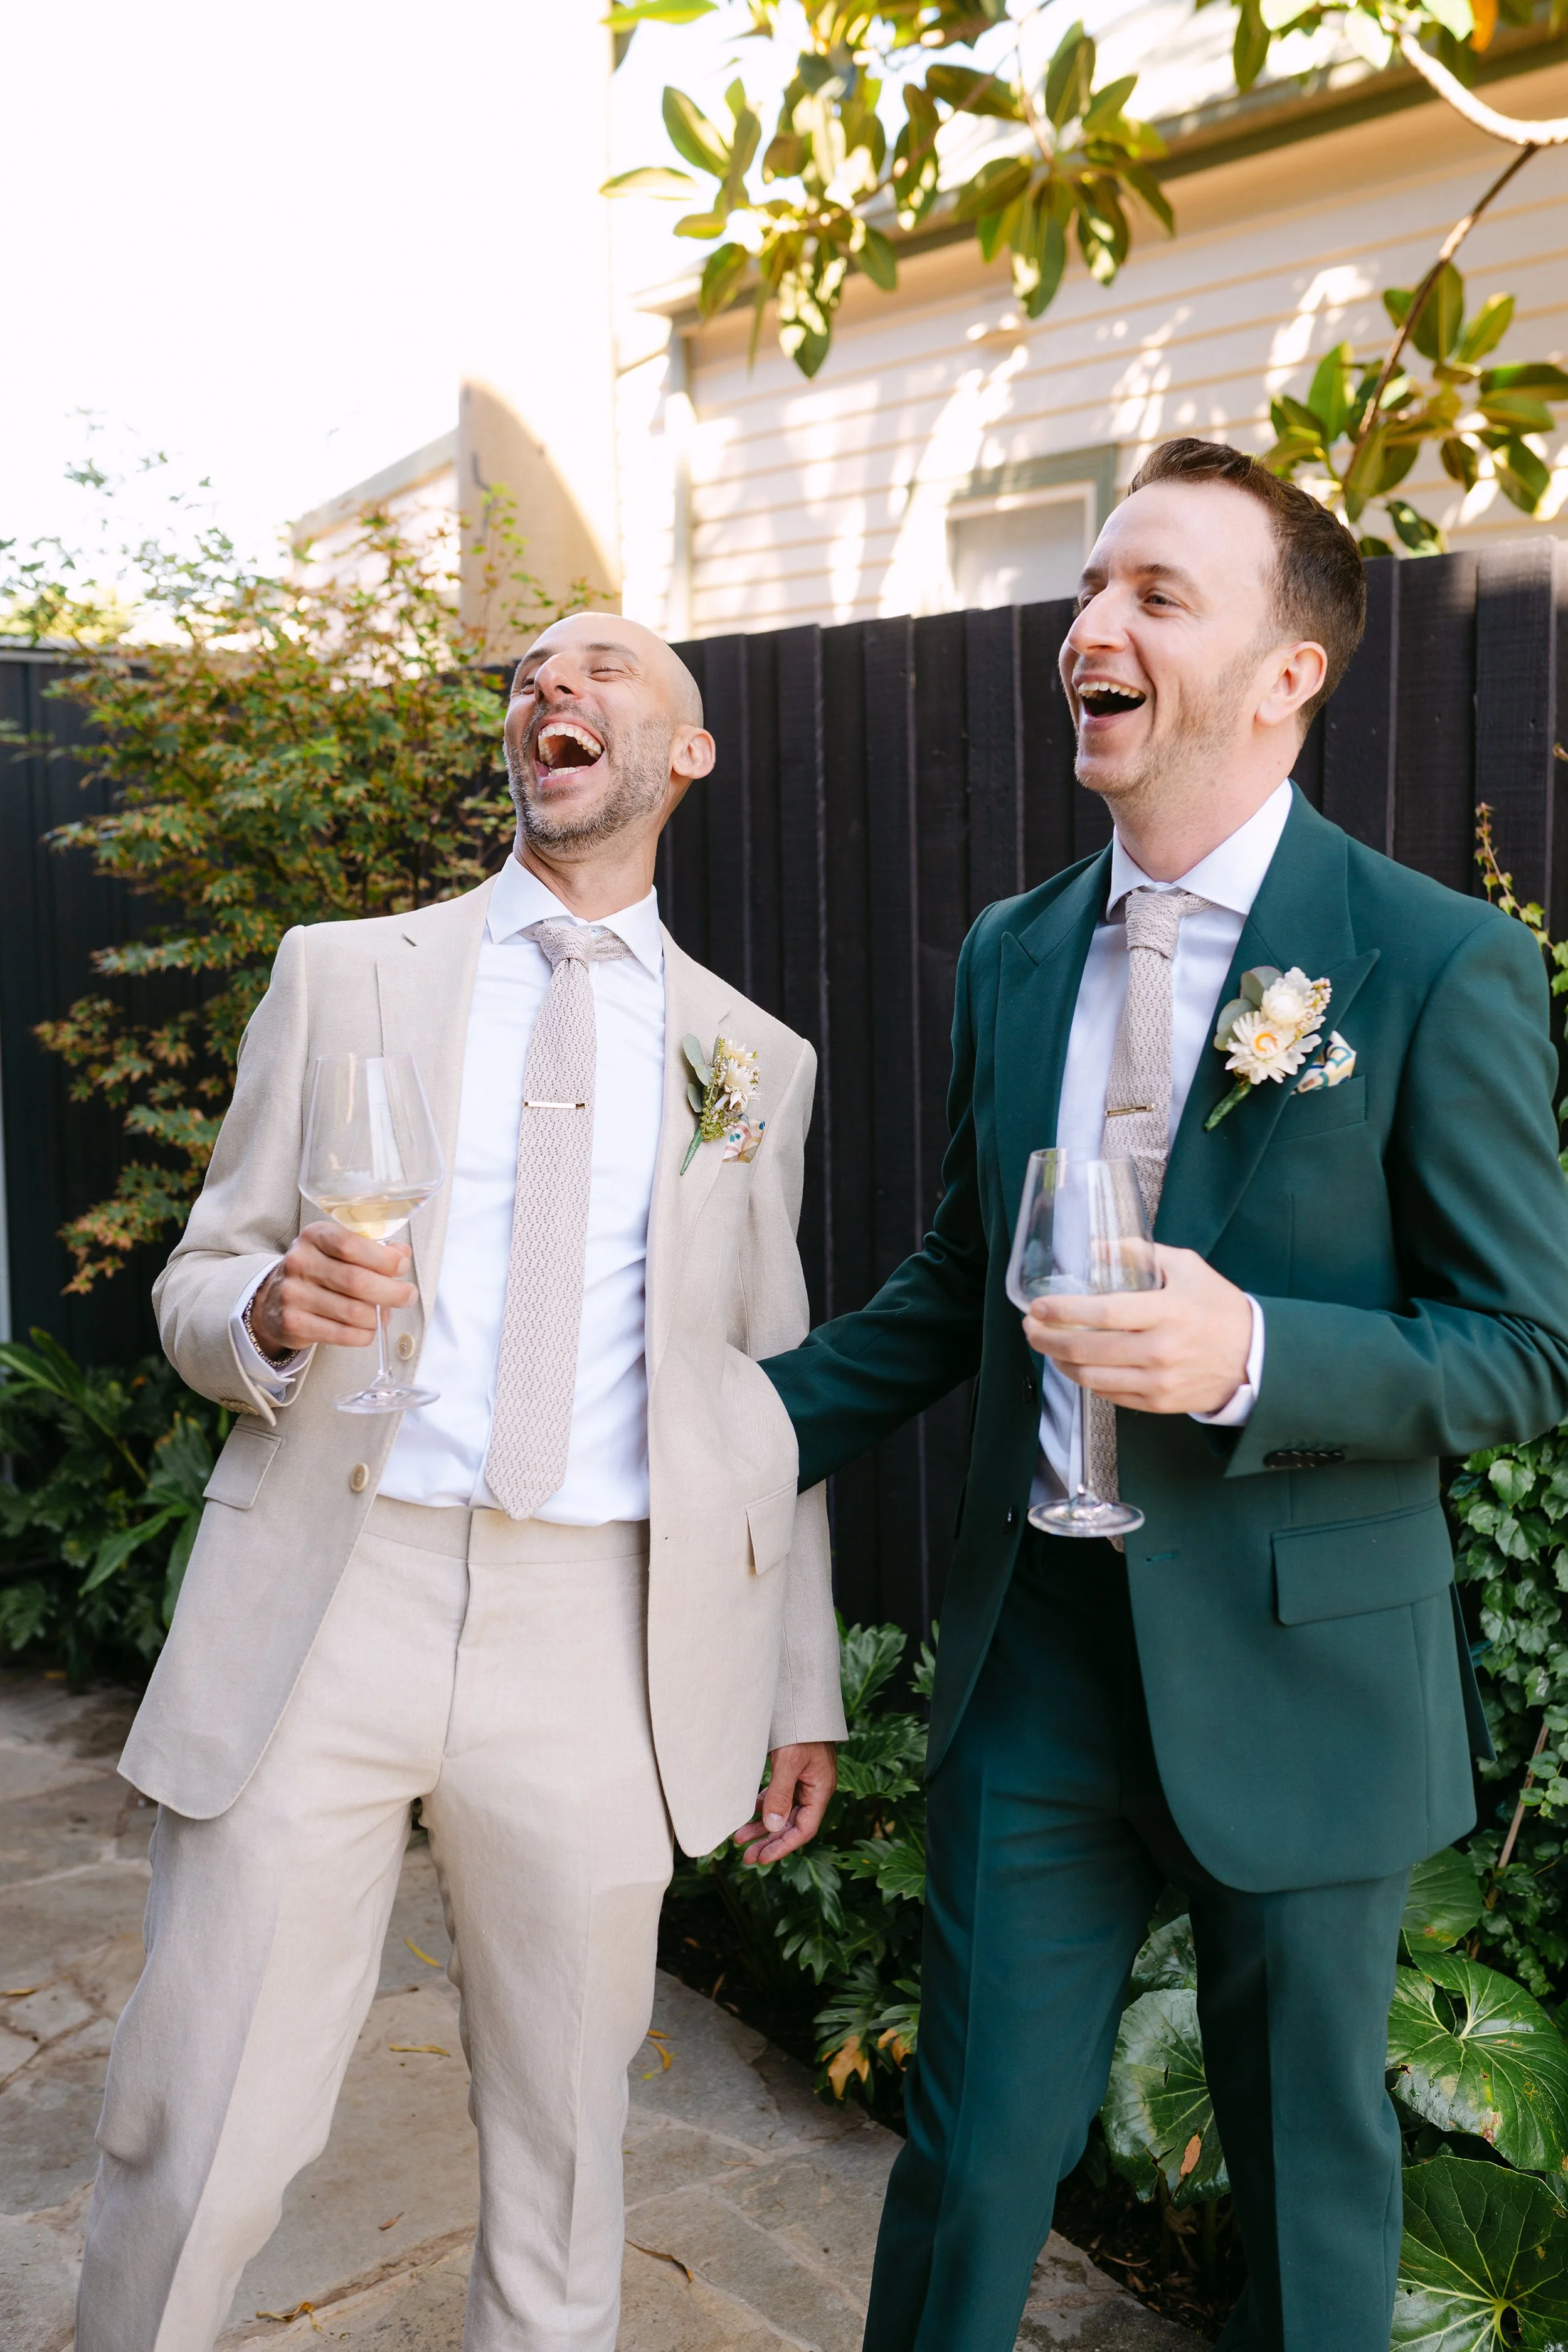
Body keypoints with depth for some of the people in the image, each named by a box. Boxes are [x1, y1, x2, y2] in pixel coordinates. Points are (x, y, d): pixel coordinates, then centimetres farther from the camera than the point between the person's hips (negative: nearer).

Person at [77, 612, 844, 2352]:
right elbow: (195, 1287, 10)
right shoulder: (342, 974, 9)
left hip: (599, 1639, 1)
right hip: (325, 1607, 0)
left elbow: (768, 1383, 14)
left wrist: (803, 1690, 12)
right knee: (196, 2145, 3)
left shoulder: (756, 1057, 12)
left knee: (563, 2144, 13)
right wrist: (273, 1310, -14)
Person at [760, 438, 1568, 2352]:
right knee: (973, 2146, 12)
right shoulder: (1010, 955, 5)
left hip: (1298, 1673, -3)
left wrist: (1249, 1354, -26)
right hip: (1040, 1644, 4)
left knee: (1310, 2172, 17)